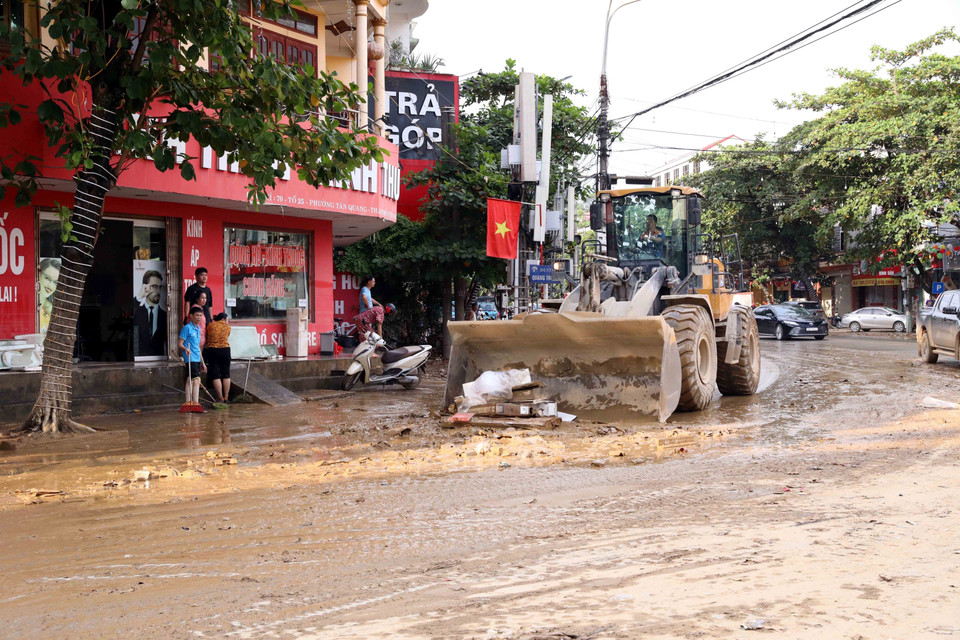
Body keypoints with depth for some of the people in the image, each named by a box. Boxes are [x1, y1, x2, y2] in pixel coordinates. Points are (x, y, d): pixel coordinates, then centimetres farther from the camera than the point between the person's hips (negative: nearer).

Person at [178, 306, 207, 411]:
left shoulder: (198, 329, 18)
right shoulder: (187, 328, -7)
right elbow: (179, 344, -9)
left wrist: (202, 363, 26)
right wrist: (185, 349, -31)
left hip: (197, 359, 9)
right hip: (190, 358, -9)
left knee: (190, 381, 10)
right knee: (196, 380, -16)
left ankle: (188, 403, 13)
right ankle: (196, 404, -19)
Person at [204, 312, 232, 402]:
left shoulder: (210, 325, 6)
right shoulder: (228, 326, 7)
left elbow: (206, 337, 10)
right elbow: (226, 338, 13)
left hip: (212, 350, -1)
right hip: (225, 349, 1)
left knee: (215, 375, 1)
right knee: (226, 375, 10)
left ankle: (220, 398, -4)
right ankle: (226, 397, 11)